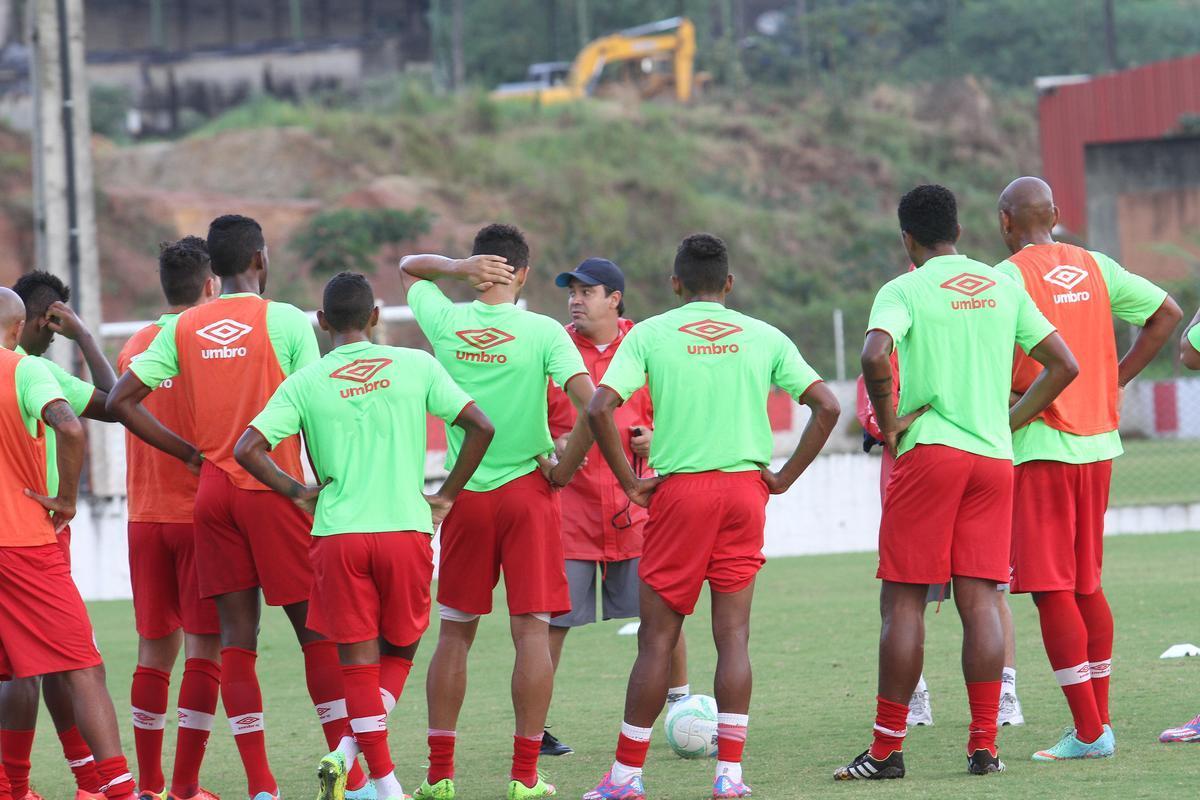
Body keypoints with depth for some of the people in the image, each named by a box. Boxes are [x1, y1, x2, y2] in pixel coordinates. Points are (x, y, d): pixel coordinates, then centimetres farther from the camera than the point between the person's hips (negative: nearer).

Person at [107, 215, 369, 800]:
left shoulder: (182, 329, 6)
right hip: (274, 489, -3)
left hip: (212, 491, 3)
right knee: (316, 631, 3)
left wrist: (190, 454, 8)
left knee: (236, 638, 4)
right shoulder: (285, 320, -5)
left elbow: (120, 401, 3)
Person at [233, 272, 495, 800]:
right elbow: (481, 426, -2)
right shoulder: (416, 367, 3)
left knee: (359, 661, 6)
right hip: (407, 530, 0)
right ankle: (348, 753, -6)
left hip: (338, 535, 0)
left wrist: (296, 492, 8)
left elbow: (248, 449, -6)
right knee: (399, 653, 15)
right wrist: (446, 496, 8)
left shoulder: (306, 383, 2)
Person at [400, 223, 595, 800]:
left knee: (455, 633, 11)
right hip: (527, 489, -2)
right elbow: (592, 403, -19)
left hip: (464, 494, 2)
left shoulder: (445, 323, -1)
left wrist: (460, 268, 0)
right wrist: (566, 467, -5)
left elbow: (409, 267, 19)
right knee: (532, 630, -1)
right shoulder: (543, 333, -9)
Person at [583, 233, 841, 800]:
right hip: (745, 488, 2)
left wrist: (629, 482, -4)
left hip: (678, 490, -2)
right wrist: (784, 477, 5)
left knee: (657, 638, 4)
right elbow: (826, 407, 0)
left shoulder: (650, 334, 0)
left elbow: (600, 408, -12)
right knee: (733, 636, 3)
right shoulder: (763, 338, 6)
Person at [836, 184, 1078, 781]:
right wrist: (1009, 422, 14)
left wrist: (888, 422, -9)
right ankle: (984, 747, -1)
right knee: (980, 601, 3)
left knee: (903, 602, -1)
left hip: (928, 451, -4)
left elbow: (875, 354, -22)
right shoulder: (1004, 288, 12)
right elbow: (1063, 365, 12)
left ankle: (887, 750, -1)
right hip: (994, 460, 4)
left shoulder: (904, 290, -3)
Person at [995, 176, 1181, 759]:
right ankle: (1099, 722, 15)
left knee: (1051, 589, -5)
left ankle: (1088, 732, -8)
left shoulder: (1009, 275, -9)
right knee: (1086, 585, 15)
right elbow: (1167, 313, 14)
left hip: (1040, 444, -7)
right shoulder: (1096, 267, 9)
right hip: (1100, 440, 7)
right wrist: (1118, 377, 13)